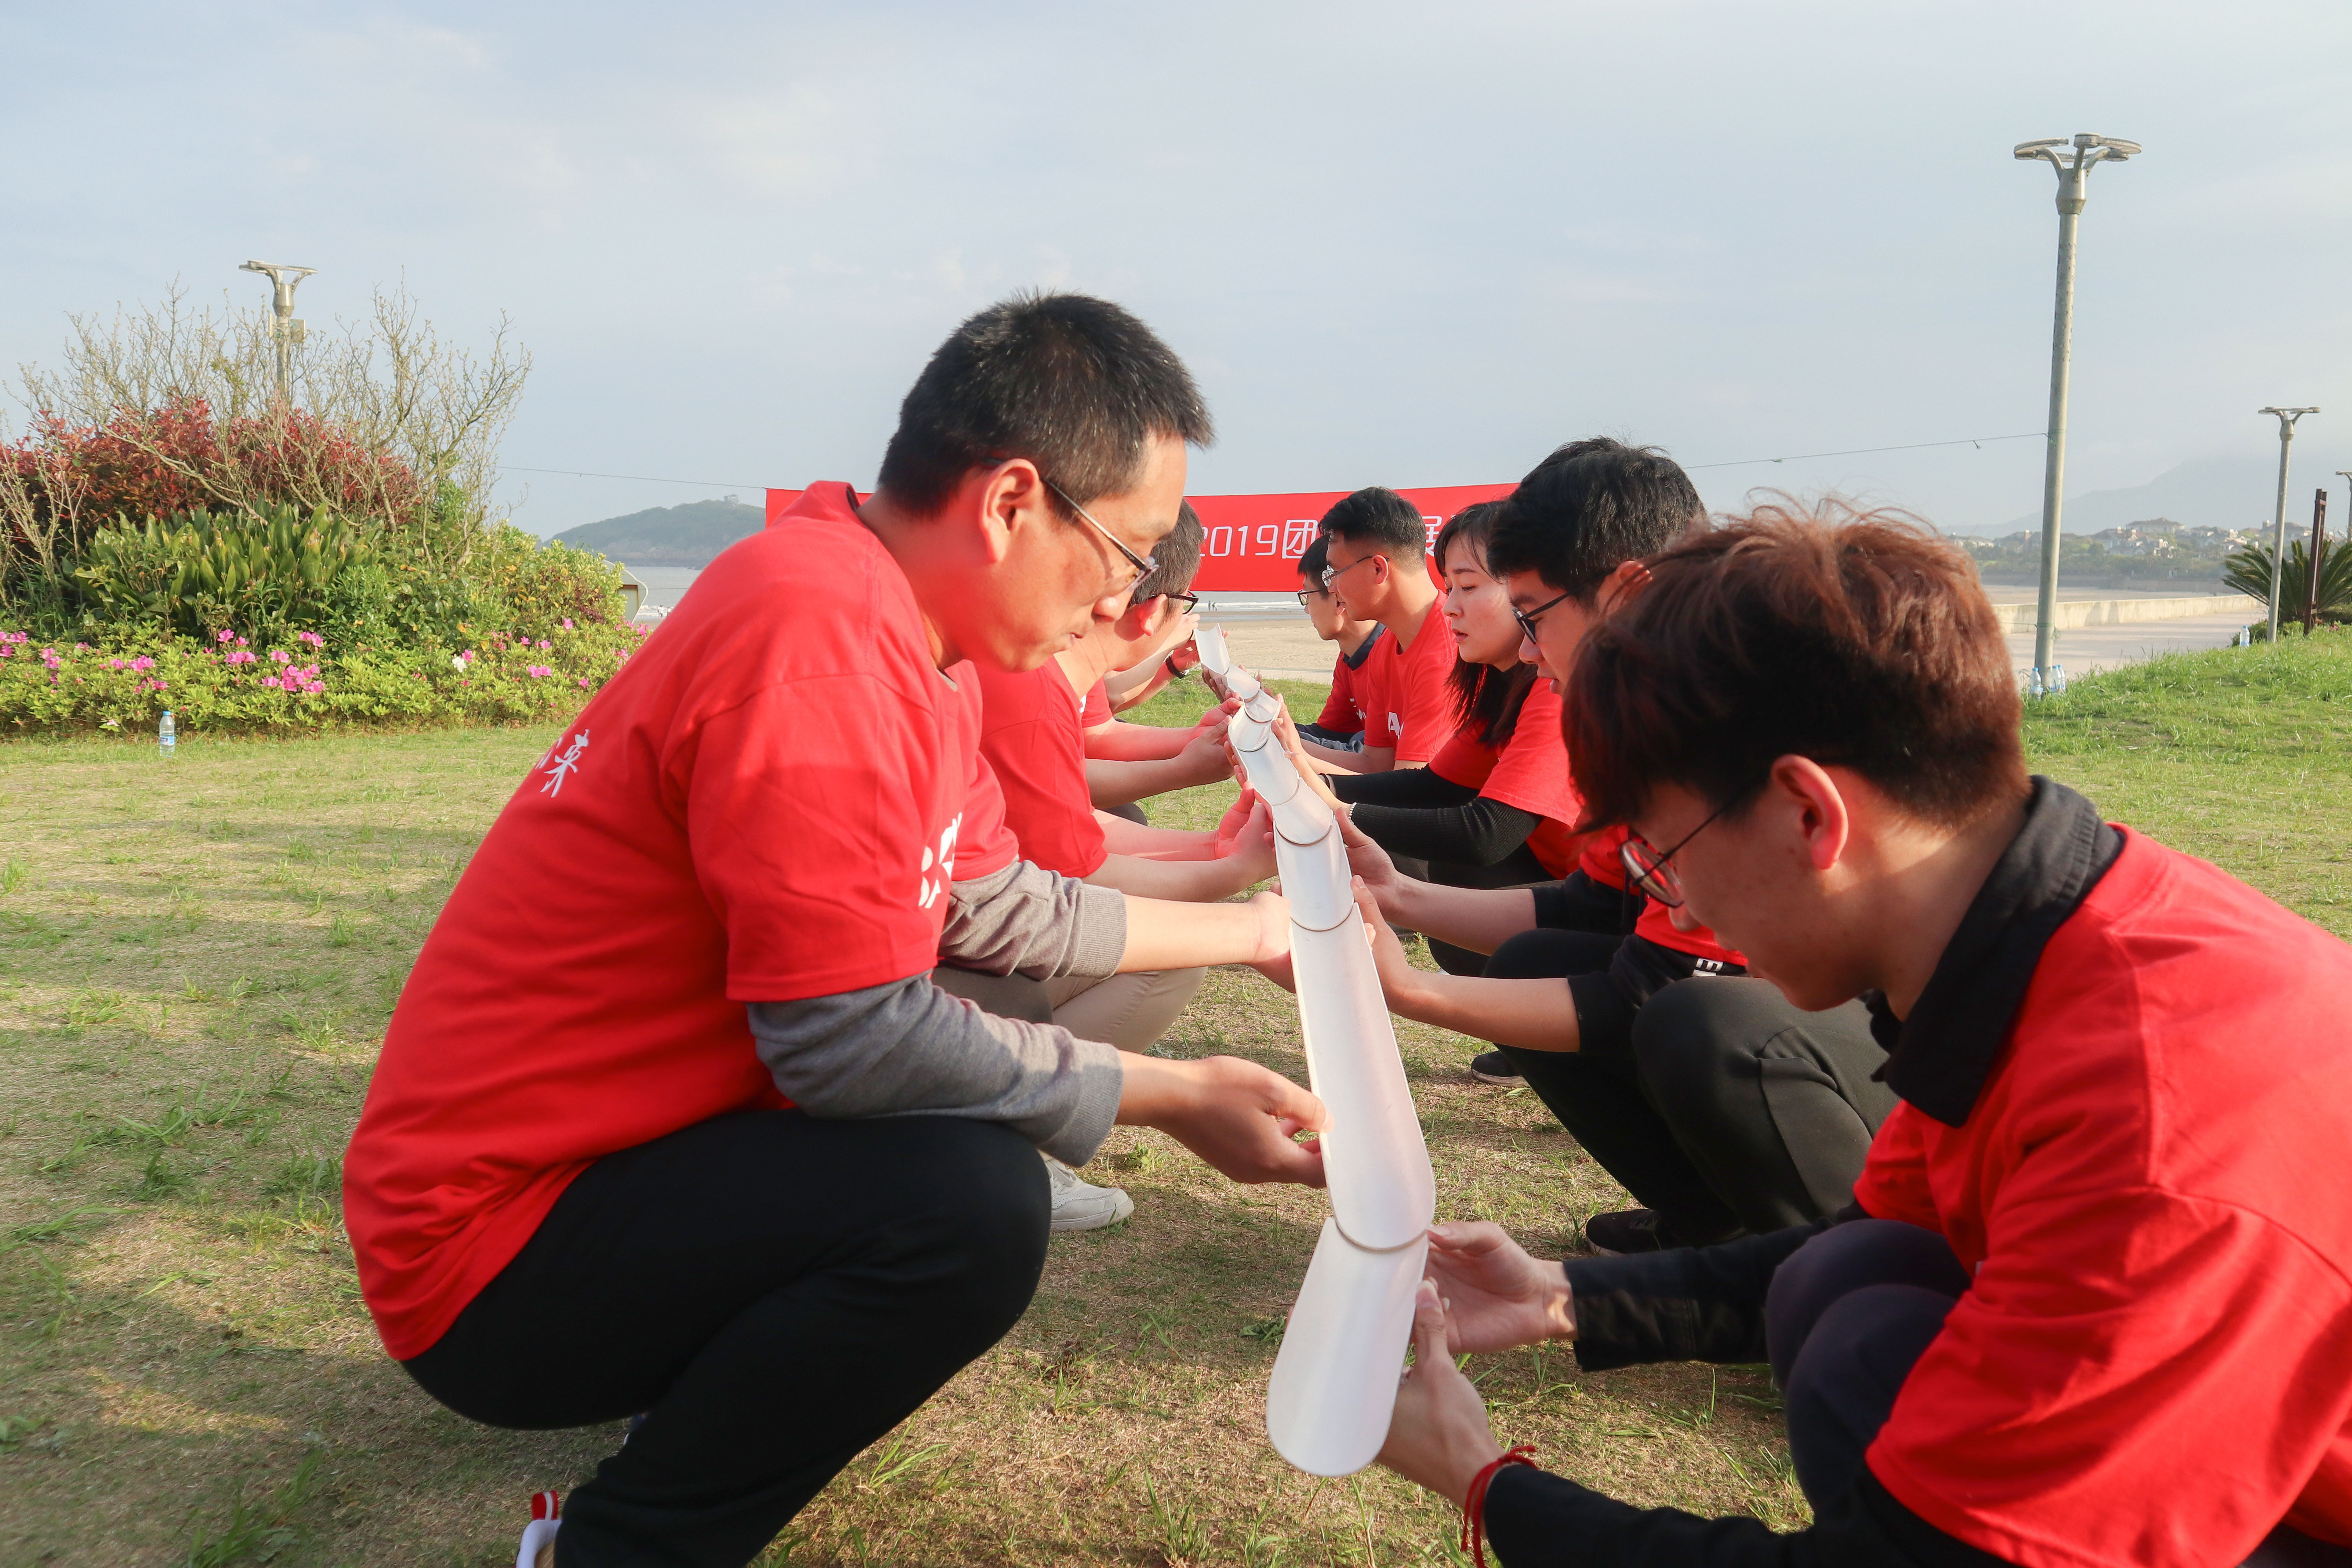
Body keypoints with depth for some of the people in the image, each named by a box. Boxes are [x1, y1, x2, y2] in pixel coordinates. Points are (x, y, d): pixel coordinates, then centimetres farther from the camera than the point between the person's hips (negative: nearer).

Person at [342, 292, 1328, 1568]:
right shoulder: (816, 635, -26)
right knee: (974, 1201, -27)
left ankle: (702, 1369, 14)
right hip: (492, 1259, -9)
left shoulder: (909, 644, 5)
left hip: (615, 1151, 10)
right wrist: (1172, 1098, -17)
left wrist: (1249, 929, 19)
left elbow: (996, 909, 13)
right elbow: (853, 1041, -28)